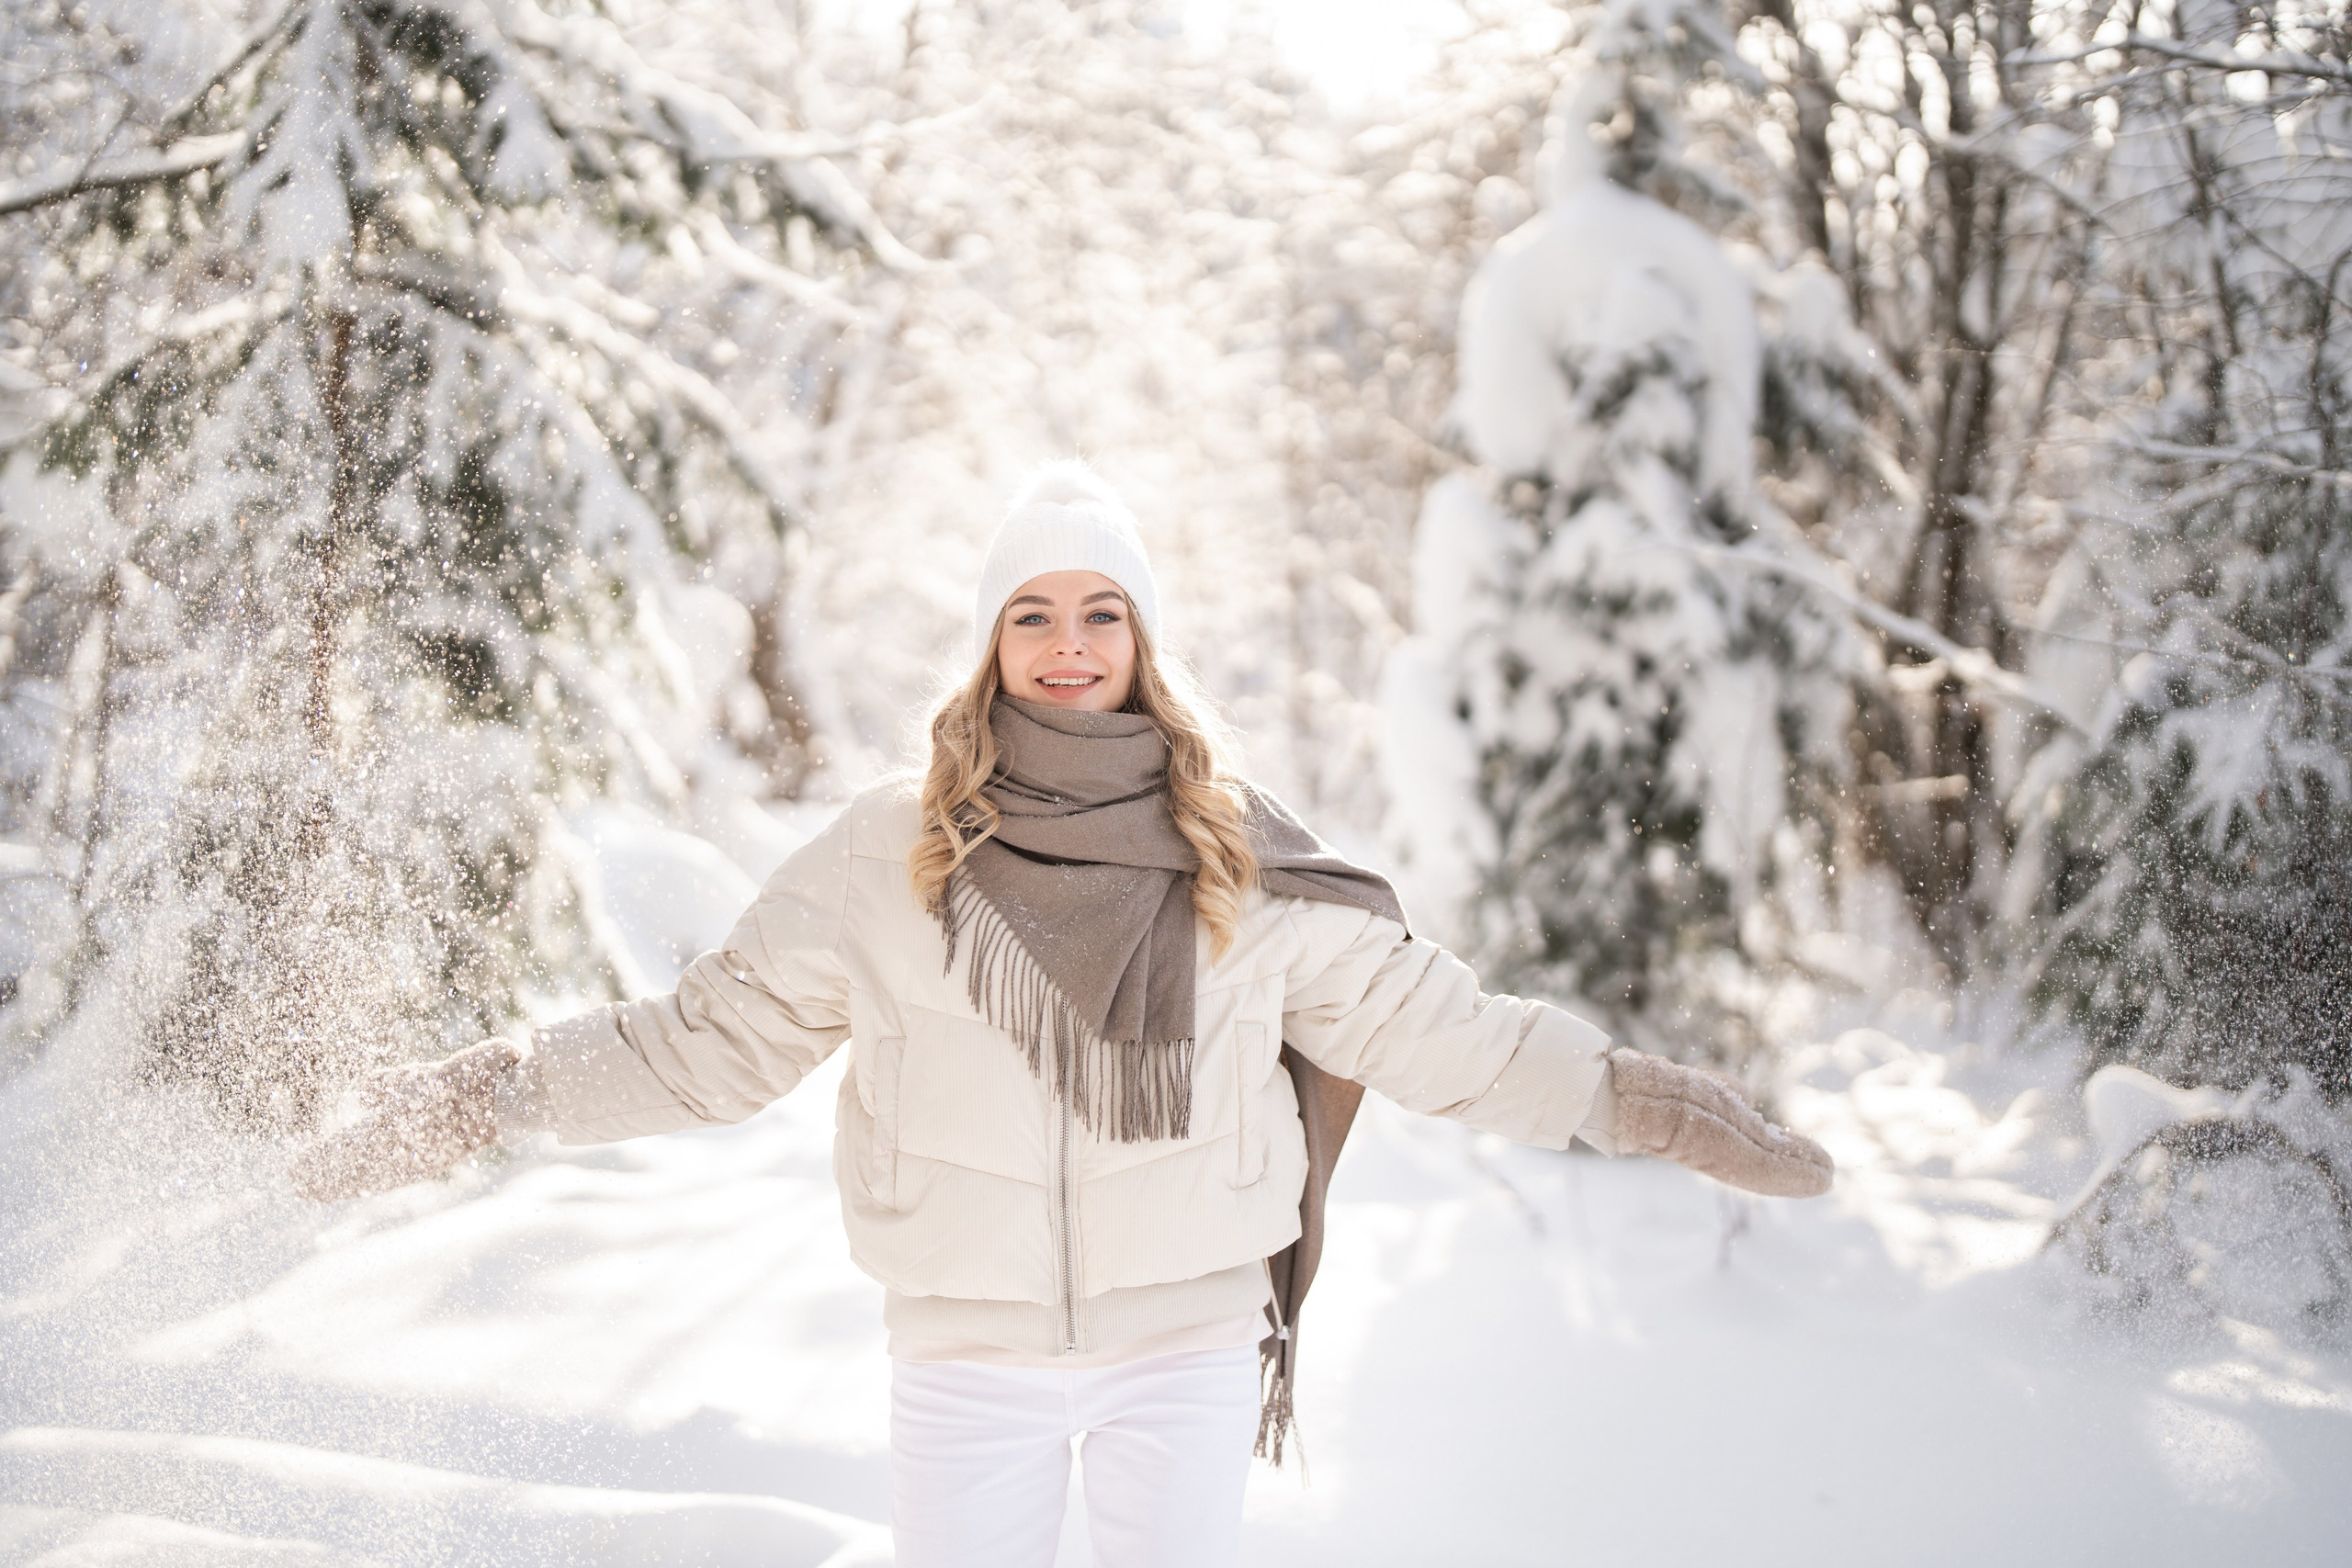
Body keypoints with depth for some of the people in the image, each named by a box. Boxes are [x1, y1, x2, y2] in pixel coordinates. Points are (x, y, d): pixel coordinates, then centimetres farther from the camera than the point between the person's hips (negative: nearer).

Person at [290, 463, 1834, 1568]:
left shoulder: (1241, 863, -1)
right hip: (969, 1351, 0)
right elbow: (713, 1036, 2)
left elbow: (1430, 1024, 4)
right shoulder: (891, 857, -3)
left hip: (1189, 1337, 1)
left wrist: (1645, 1098, 2)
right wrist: (494, 1092, -5)